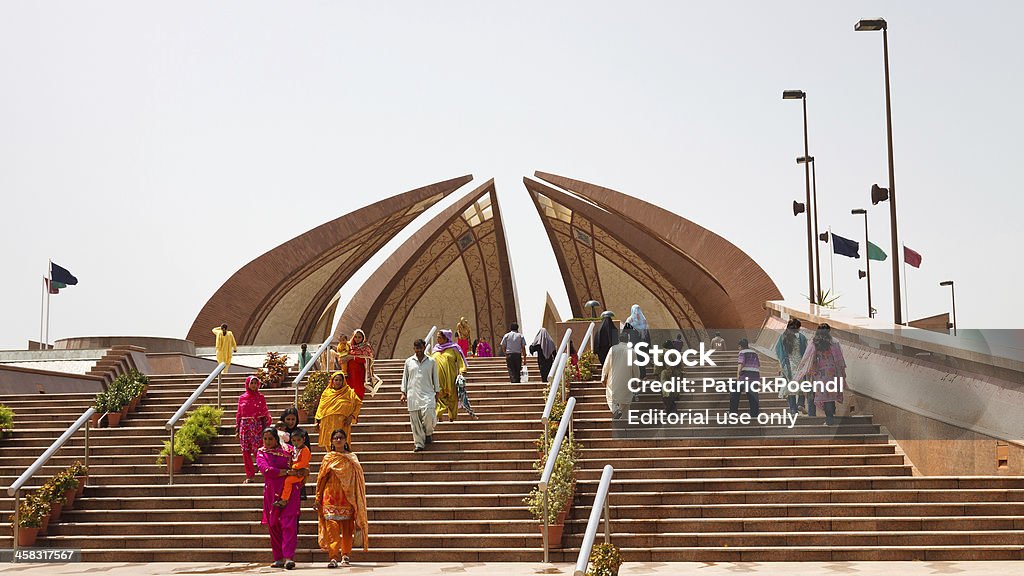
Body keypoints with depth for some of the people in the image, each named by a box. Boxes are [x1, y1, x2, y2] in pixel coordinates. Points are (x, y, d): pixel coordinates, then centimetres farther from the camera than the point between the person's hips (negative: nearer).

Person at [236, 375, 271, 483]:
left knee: (257, 450, -11)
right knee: (246, 451, 0)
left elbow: (265, 414, 4)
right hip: (245, 426, 2)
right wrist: (237, 430, 9)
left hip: (257, 426, -2)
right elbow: (238, 414, 12)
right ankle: (249, 475, 6)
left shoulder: (261, 398, 4)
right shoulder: (242, 398, 9)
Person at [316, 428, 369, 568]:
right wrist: (318, 498, 5)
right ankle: (333, 557, -12)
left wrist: (357, 500, 4)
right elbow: (321, 478, 9)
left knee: (347, 527, 3)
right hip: (331, 497, -1)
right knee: (332, 526, -10)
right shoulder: (328, 458, 8)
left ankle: (345, 555, 15)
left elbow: (358, 479, 9)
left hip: (347, 498, 1)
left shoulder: (352, 458, 9)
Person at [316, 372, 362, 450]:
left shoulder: (349, 392, 2)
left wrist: (351, 416, -4)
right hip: (328, 424, 2)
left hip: (342, 423, -2)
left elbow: (358, 403, 4)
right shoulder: (327, 392, 9)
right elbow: (321, 407, 13)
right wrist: (317, 421, 9)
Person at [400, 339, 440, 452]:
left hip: (427, 394, -1)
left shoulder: (431, 361, 8)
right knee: (415, 421, -1)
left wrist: (437, 394, 8)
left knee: (428, 414, -19)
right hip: (413, 395, 1)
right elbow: (405, 378, 15)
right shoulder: (409, 361, 10)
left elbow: (435, 378, 12)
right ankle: (419, 444, 5)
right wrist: (403, 393, 7)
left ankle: (428, 433, 10)